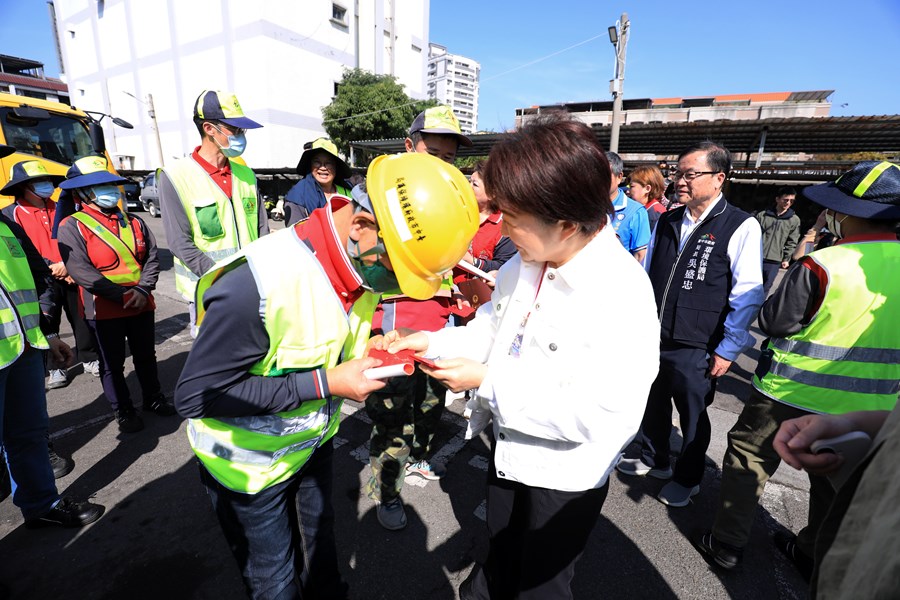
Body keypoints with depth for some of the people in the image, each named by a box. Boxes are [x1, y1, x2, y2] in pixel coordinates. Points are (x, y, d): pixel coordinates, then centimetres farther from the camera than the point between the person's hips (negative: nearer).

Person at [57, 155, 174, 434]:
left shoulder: (133, 222, 7)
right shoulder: (72, 226, -7)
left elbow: (152, 257, 2)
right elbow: (81, 271, -16)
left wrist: (142, 290, -13)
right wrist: (123, 296, -20)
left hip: (142, 305, 4)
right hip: (104, 309, -4)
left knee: (146, 356, 17)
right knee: (112, 364, 10)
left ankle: (153, 398, 35)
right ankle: (123, 411, 26)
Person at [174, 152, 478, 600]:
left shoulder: (362, 264, -13)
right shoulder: (258, 282, -36)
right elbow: (195, 395, -27)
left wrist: (364, 350, -15)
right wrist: (325, 383, -31)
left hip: (313, 441, 6)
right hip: (252, 466, -5)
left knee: (320, 544, 27)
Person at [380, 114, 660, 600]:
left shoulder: (623, 295, -30)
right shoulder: (522, 265, -9)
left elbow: (598, 412, -32)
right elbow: (492, 332, 4)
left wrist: (487, 380, -29)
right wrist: (432, 341, -11)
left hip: (566, 476, -5)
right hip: (509, 451, 6)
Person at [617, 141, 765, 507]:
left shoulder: (741, 227, -10)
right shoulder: (667, 222, 7)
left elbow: (747, 297, -11)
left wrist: (727, 350, -11)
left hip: (695, 350, -4)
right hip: (651, 339, 5)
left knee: (693, 416, 15)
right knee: (653, 406, 20)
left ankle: (687, 480, 38)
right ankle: (653, 461, 44)